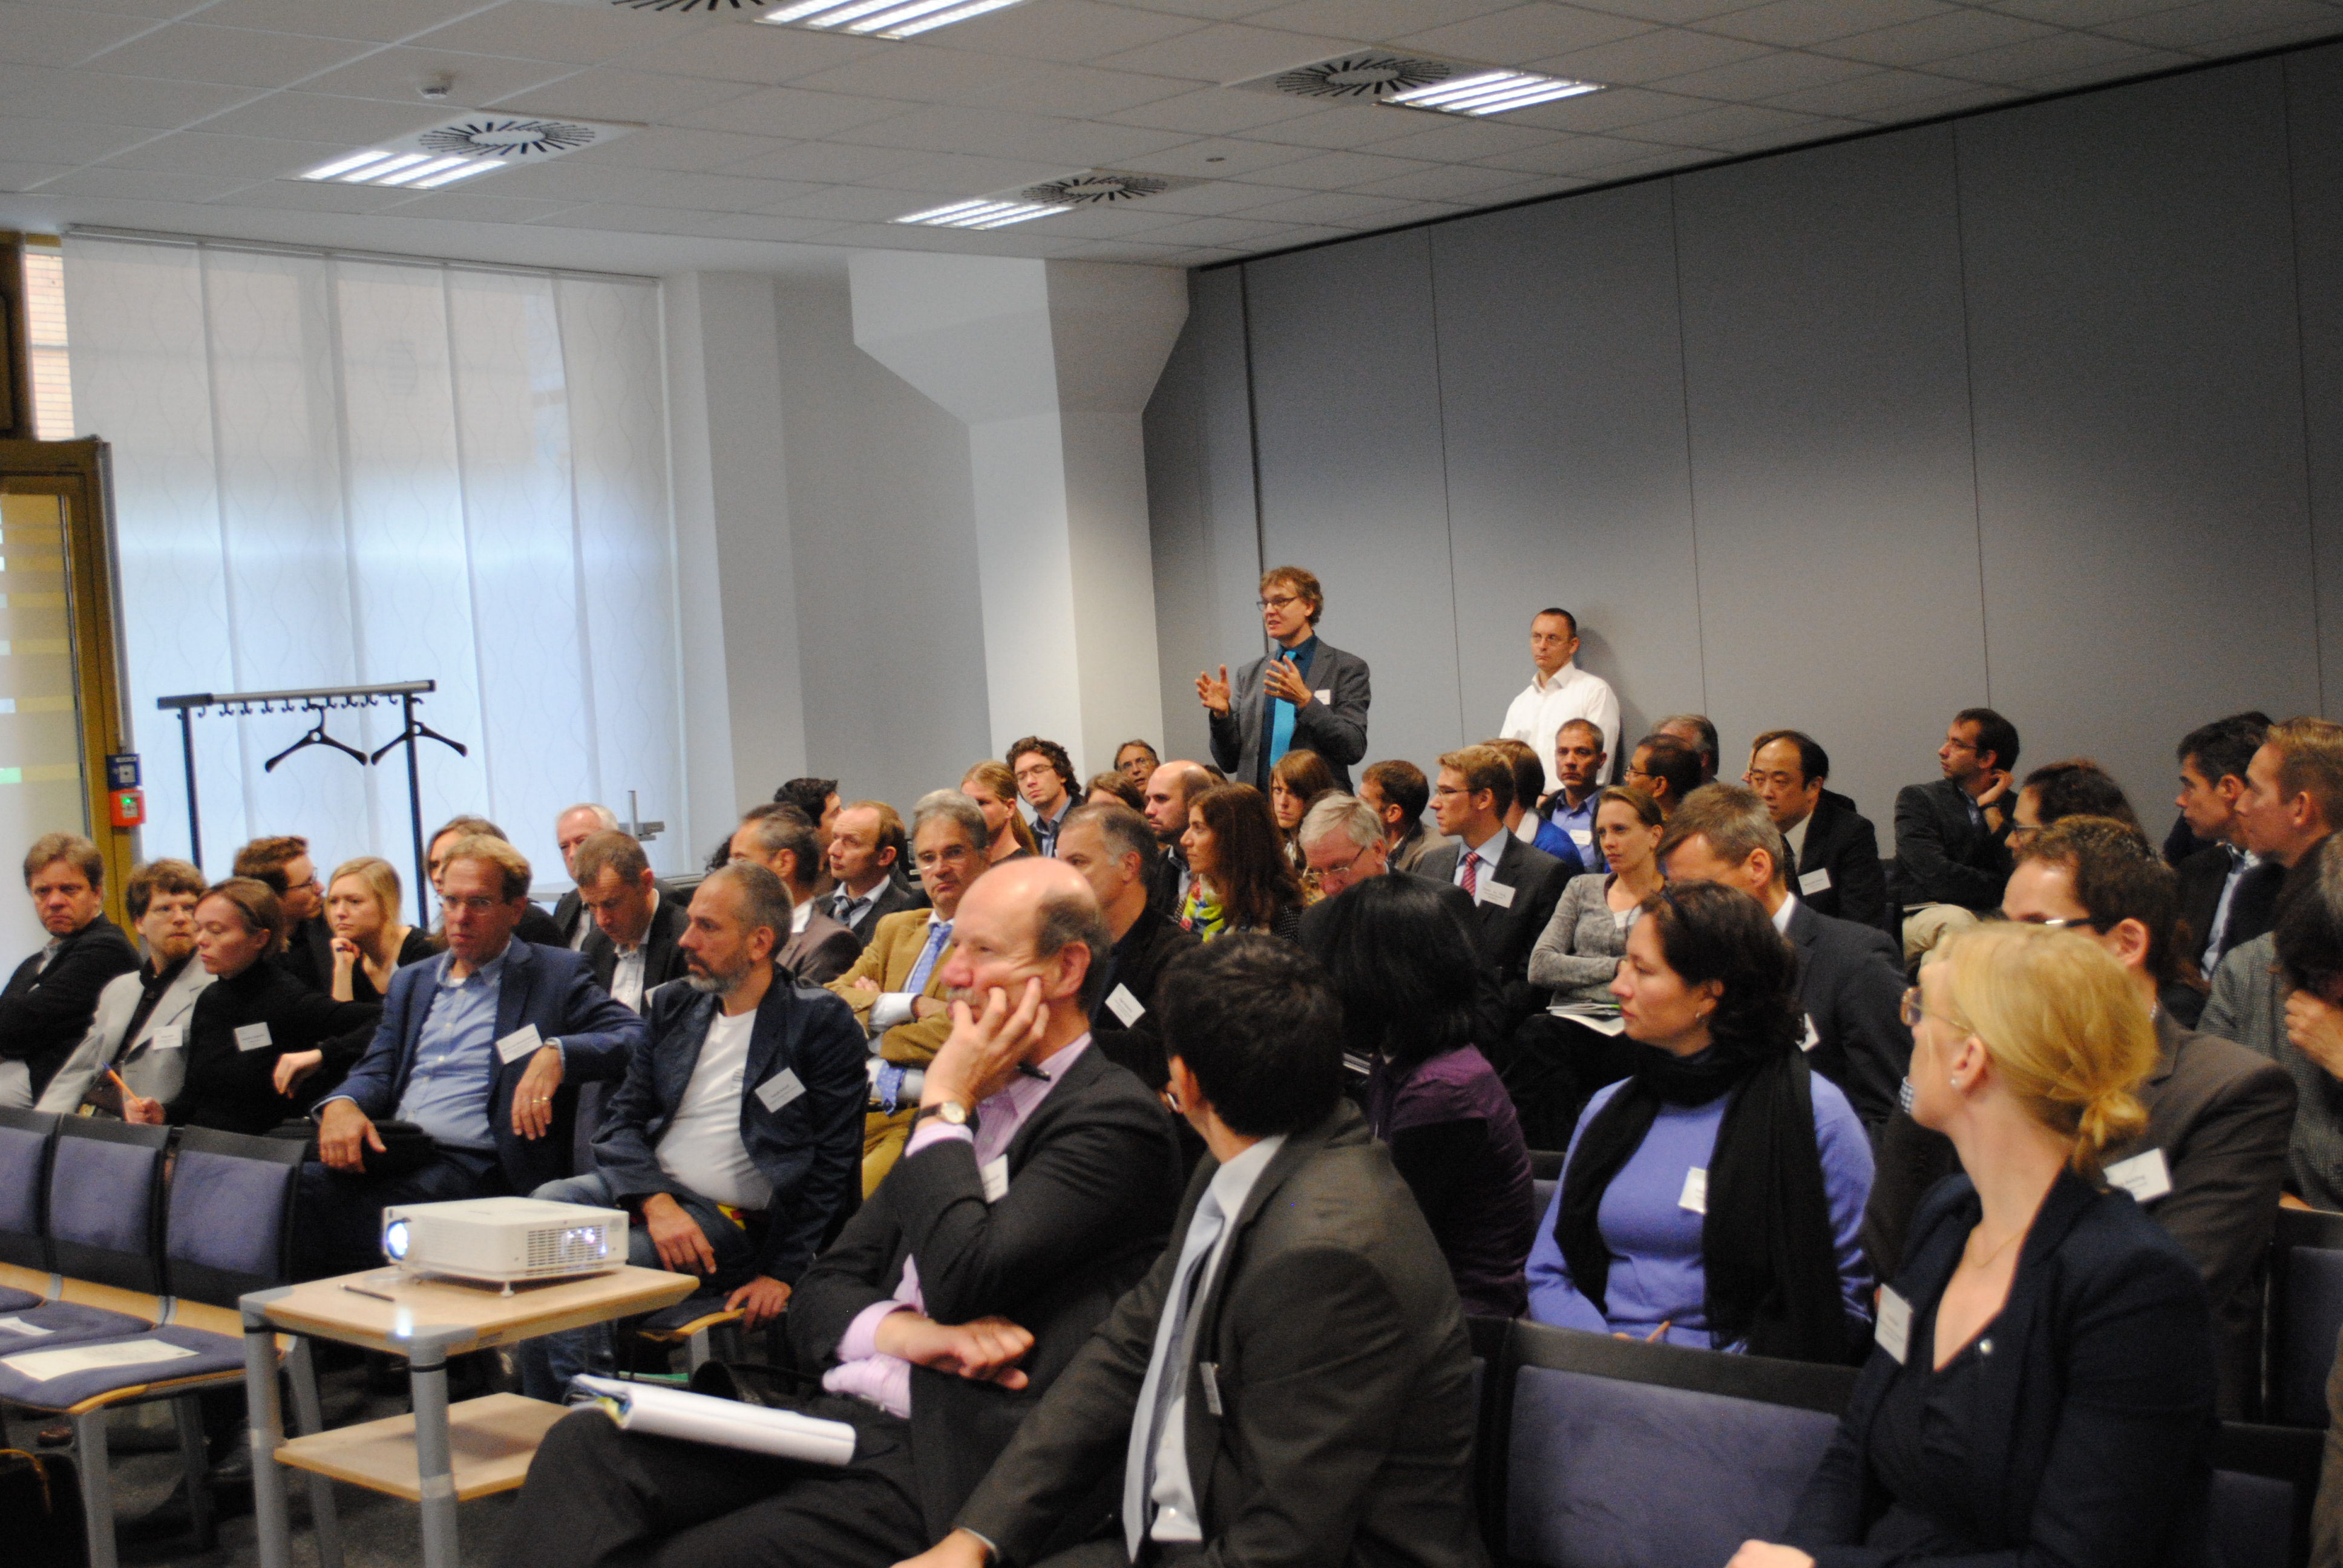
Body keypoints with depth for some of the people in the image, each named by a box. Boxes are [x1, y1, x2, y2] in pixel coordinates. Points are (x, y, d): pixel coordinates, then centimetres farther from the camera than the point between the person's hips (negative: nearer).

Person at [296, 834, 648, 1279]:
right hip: (388, 1155, 6)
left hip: (473, 1167, -6)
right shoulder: (411, 981, 26)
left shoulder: (556, 973, 8)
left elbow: (634, 1037, -3)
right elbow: (378, 1070, 19)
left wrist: (556, 1054, -22)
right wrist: (341, 1104, -5)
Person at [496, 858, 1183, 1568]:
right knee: (588, 1442, -16)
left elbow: (963, 1279, -17)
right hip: (835, 1416, 8)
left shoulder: (1117, 1118, -4)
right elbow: (818, 1294, 17)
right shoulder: (979, 1098, 21)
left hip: (937, 1466, -8)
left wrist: (945, 1108, -4)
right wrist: (907, 1333, -6)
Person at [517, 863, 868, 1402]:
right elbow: (622, 1120, 8)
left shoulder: (822, 1023, -3)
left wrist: (784, 1272, -10)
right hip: (647, 1190, 6)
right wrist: (654, 1201, -12)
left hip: (731, 1218, -6)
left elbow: (833, 1162, -4)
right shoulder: (673, 1006, 15)